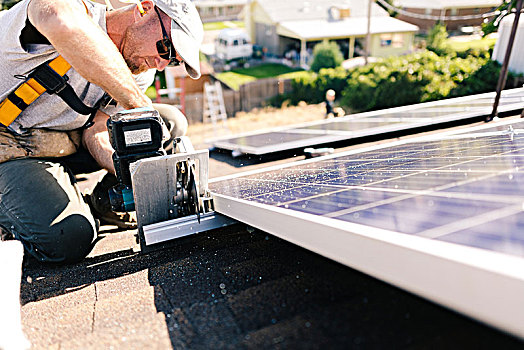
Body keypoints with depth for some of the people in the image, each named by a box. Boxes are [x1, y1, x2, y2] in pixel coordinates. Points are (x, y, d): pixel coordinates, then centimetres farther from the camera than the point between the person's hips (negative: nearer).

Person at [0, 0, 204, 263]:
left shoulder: (138, 75, -4)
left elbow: (95, 131, -7)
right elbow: (62, 22, -52)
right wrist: (142, 106, -48)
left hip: (68, 143, 7)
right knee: (67, 237, -28)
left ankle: (100, 201, 13)